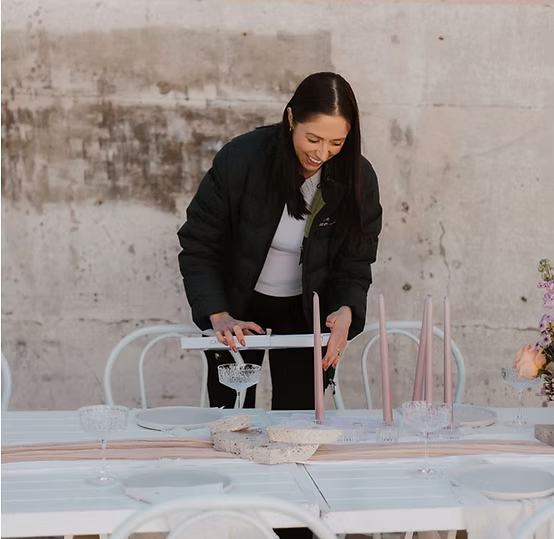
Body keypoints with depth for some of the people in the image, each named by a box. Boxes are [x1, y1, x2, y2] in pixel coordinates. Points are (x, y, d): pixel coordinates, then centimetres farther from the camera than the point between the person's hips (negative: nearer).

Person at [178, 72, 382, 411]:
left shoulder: (358, 179, -18)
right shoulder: (241, 158, -24)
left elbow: (355, 263, -9)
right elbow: (198, 245, -17)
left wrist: (346, 311, -29)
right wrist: (218, 316, -27)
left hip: (306, 309, 1)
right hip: (238, 304, -1)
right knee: (230, 416, 6)